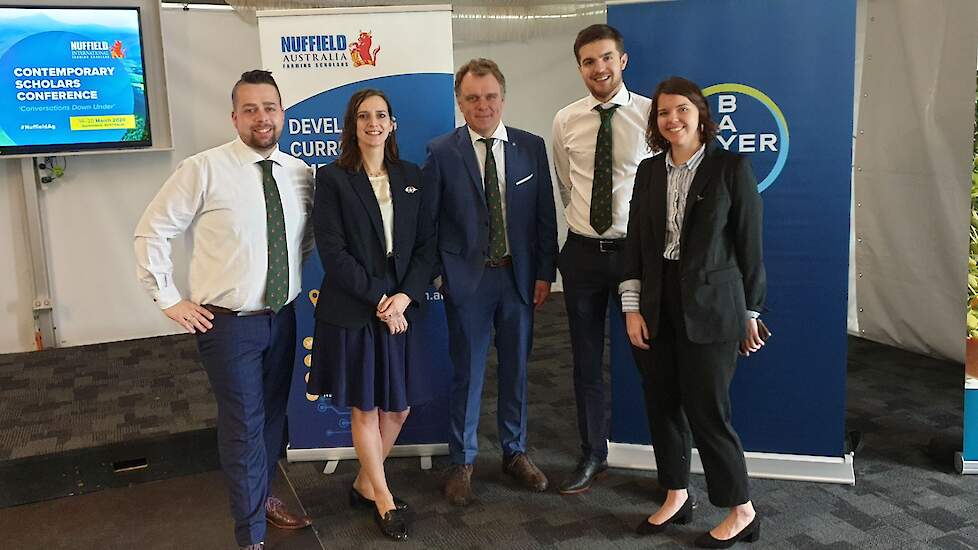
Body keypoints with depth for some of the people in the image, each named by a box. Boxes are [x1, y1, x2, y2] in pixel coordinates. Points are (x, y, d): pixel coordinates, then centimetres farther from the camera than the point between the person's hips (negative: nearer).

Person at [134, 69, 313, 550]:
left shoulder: (301, 173, 1)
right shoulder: (204, 170, -13)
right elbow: (152, 231, -7)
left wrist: (308, 280, 11)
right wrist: (169, 299, -8)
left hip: (282, 317, 5)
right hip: (229, 324, -5)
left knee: (273, 415, 18)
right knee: (243, 425, 2)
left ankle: (262, 497, 41)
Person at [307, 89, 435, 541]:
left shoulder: (411, 177, 8)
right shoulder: (332, 178, -4)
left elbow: (427, 244, 3)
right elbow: (332, 251, -10)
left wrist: (405, 296, -11)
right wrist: (378, 299, -15)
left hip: (403, 307, 4)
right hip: (352, 313, -4)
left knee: (399, 405, 10)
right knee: (365, 408, 7)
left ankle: (365, 484, 32)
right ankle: (381, 496, 26)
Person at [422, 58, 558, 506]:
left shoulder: (531, 147, 2)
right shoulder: (441, 152, -5)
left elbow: (545, 215, 4)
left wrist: (545, 272, 1)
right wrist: (436, 274, -4)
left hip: (519, 275, 3)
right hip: (467, 279, -2)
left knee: (515, 369, 14)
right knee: (467, 373, 6)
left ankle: (515, 452, 32)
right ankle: (462, 462, 23)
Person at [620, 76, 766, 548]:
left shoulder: (731, 167, -6)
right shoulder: (649, 171, 7)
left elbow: (749, 245, -4)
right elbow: (635, 243, 7)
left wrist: (750, 314, -2)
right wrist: (632, 309, 0)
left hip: (709, 308, -5)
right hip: (656, 308, 5)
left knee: (706, 411, -1)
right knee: (662, 407, 11)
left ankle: (741, 512, 18)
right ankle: (676, 498, 30)